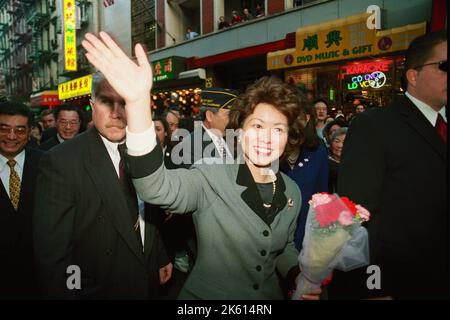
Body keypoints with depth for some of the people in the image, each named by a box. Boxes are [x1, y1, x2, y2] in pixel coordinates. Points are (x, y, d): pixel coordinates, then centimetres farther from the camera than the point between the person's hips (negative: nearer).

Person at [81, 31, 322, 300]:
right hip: (206, 294, -3)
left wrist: (300, 276, -11)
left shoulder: (292, 192, -6)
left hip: (269, 296, 4)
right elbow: (157, 187, -40)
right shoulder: (211, 178, -21)